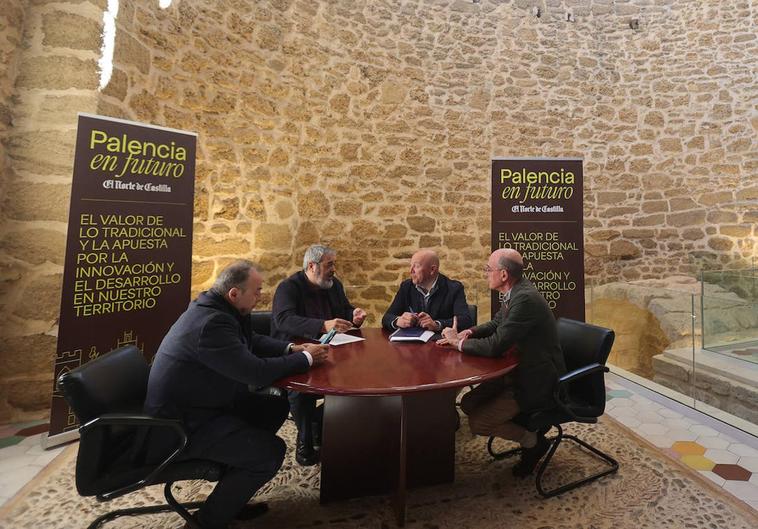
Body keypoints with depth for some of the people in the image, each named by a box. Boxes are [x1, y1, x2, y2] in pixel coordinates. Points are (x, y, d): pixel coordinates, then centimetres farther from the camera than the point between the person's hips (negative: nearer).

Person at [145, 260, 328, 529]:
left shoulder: (215, 308, 0)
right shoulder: (211, 323, -31)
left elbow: (252, 341, 13)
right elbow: (257, 373, -31)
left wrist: (291, 348, -1)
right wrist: (306, 358, -16)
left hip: (201, 402, 10)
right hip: (183, 424, -10)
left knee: (276, 406, 10)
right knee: (272, 451, -15)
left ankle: (233, 493, 23)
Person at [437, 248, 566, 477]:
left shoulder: (525, 299, -28)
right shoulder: (516, 292, 1)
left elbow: (495, 346, -29)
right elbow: (495, 324, 15)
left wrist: (458, 341, -14)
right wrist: (467, 333, -3)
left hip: (537, 381, -9)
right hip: (519, 370, 9)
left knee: (477, 423, -10)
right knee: (468, 403, 5)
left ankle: (533, 441, 11)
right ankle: (526, 426, 18)